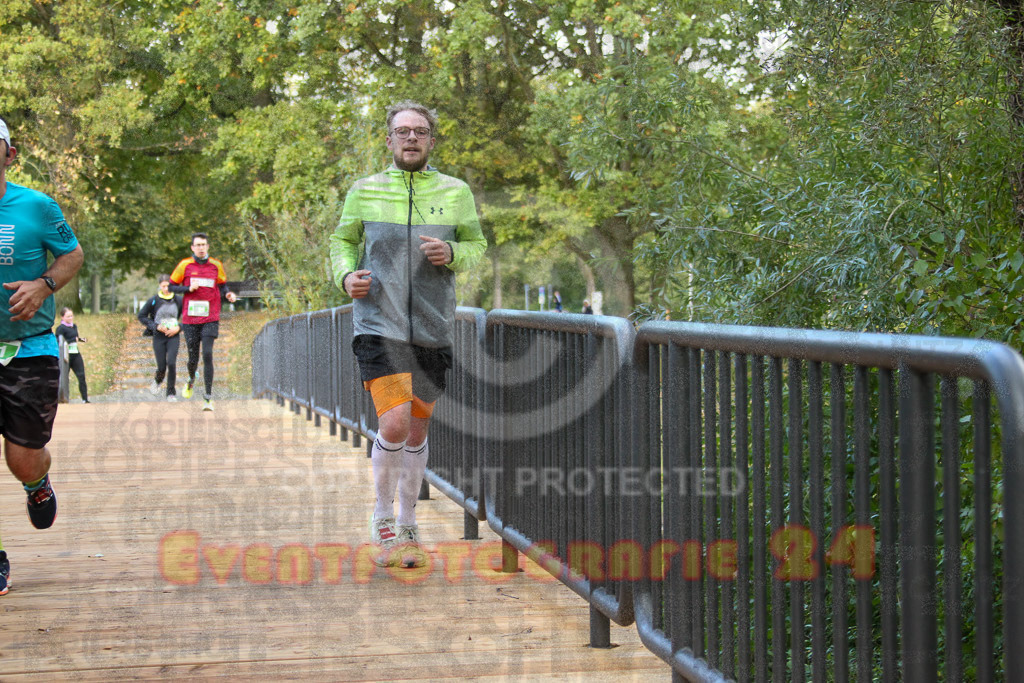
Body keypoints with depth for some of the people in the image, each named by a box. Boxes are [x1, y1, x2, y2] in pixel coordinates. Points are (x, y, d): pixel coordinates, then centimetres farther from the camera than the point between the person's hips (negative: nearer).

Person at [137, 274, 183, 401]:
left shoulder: (179, 300, -2)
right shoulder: (154, 301, -6)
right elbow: (141, 316, 1)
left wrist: (179, 327, -10)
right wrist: (155, 326, -10)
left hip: (173, 336, 0)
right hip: (159, 337, 0)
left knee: (171, 363, -15)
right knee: (162, 367, 0)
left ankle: (171, 393, 0)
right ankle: (157, 381, 38)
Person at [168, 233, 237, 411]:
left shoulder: (216, 266, 5)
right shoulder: (185, 265, 1)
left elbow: (222, 285, 19)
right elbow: (172, 287, 6)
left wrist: (228, 294, -2)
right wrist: (189, 288, -10)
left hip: (210, 319, 0)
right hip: (190, 320, 0)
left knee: (207, 355, -13)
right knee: (193, 358, 5)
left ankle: (208, 398, -9)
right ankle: (191, 380, 41)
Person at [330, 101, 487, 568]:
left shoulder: (456, 192, 5)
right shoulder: (364, 191, 4)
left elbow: (477, 246, 14)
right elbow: (341, 241, 15)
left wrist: (451, 253, -9)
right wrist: (346, 275, -6)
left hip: (433, 328, 2)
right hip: (378, 324, -2)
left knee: (417, 432, 10)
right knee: (394, 424, -17)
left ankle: (407, 529, 26)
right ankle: (382, 519, 6)